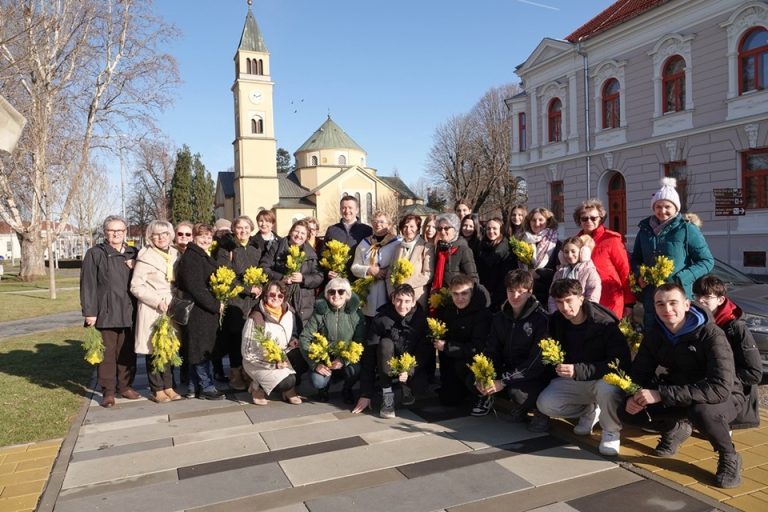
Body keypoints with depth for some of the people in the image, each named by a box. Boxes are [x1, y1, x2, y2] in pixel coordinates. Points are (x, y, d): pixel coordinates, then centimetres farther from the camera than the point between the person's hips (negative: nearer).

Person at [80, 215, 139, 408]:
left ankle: (125, 386, 21)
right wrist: (89, 312, -9)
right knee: (107, 353, 1)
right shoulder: (95, 254, 1)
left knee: (127, 352, 9)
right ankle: (108, 391, 11)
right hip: (105, 312, -4)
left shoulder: (133, 254, 14)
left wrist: (135, 268, -3)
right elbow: (88, 284, -4)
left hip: (129, 312, 4)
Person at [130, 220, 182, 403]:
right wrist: (157, 301, -16)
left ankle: (168, 387, 17)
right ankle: (157, 390, 10)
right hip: (152, 311, -5)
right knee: (154, 350, 0)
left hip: (172, 309, 5)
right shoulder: (145, 257, -8)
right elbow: (136, 286, -11)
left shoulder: (175, 254, 9)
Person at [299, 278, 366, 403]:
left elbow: (360, 342, -10)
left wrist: (344, 360, -26)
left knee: (355, 370, -30)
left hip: (347, 359, 0)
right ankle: (323, 388, 15)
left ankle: (347, 389, 7)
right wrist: (315, 364, -19)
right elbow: (304, 338, -8)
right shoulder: (320, 312, -7)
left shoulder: (356, 313, -7)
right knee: (318, 382, -26)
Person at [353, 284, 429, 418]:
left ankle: (406, 389, 3)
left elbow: (423, 352, -11)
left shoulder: (421, 319, -14)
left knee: (422, 385, -31)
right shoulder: (381, 319, -17)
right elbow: (369, 355, -18)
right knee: (385, 343, -31)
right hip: (387, 369, 0)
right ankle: (387, 396, -25)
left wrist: (409, 371, -31)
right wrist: (365, 394, -21)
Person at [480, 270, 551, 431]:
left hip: (535, 376, -6)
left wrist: (504, 381, -27)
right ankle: (520, 406, 7)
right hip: (509, 371, 7)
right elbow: (492, 351, 1)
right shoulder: (500, 318, 3)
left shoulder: (541, 319, -16)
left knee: (516, 392, -36)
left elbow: (537, 360, -22)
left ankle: (540, 411, 1)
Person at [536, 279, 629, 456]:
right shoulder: (556, 321, -5)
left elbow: (621, 362, -31)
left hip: (602, 379, -5)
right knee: (545, 404, -17)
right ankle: (589, 411, 11)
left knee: (607, 388, -39)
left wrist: (578, 370, -38)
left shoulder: (604, 323, -23)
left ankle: (611, 432, -7)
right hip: (571, 381, 5)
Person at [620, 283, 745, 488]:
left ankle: (729, 457, -7)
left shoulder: (711, 335, -26)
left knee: (701, 411, -40)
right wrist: (635, 396, -24)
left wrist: (661, 394, -42)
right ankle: (676, 428, 17)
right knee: (628, 411, -14)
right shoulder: (655, 333, -8)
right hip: (678, 397, 5)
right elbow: (640, 372, 0)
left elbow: (721, 387, -38)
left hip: (724, 398, -5)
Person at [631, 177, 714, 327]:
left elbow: (707, 261, -3)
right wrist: (639, 275, -2)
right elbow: (635, 259, 19)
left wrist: (679, 279, -15)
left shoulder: (687, 229, -4)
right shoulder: (645, 229, 8)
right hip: (651, 297, 4)